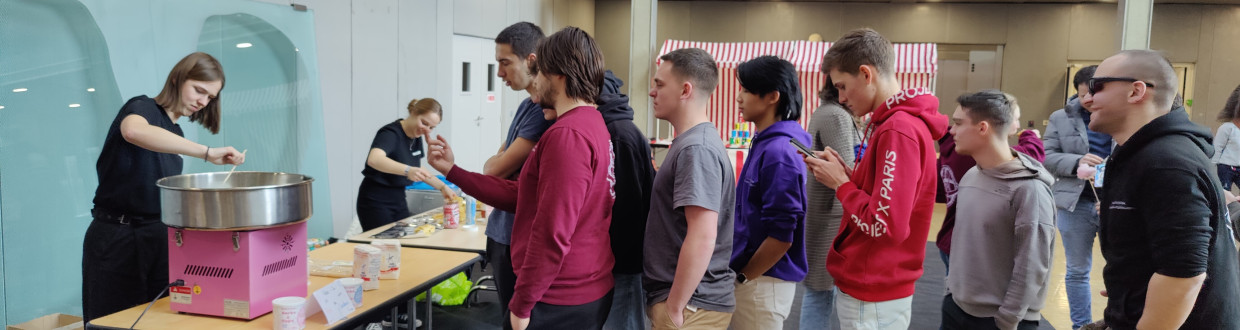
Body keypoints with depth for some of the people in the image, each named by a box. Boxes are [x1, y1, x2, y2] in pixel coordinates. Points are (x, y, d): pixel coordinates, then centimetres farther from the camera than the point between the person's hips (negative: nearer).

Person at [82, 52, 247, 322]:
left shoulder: (175, 133, 14)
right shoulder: (143, 107, -8)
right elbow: (134, 131, -36)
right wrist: (207, 152, -42)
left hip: (160, 238, 7)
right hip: (117, 238, -7)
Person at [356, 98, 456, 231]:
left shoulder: (416, 137, 6)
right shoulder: (391, 133, -18)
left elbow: (418, 171, 19)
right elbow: (374, 159, -39)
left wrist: (443, 187, 7)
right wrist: (407, 170, -52)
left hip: (398, 199, 8)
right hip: (376, 201, -8)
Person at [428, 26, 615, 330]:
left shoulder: (567, 135, -21)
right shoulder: (590, 124, 11)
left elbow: (553, 234, -25)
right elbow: (520, 194, 11)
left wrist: (522, 304, -16)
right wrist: (452, 171, 11)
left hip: (560, 303, -9)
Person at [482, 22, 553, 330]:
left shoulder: (546, 110, -20)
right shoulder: (526, 105, 10)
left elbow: (495, 170, -18)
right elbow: (492, 165, 13)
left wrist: (489, 164, 3)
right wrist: (500, 163, -7)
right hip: (503, 234, 9)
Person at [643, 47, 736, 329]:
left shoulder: (696, 149, -20)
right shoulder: (690, 142, 12)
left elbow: (703, 237, -26)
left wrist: (675, 307, -21)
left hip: (691, 304, -9)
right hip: (696, 299, 9)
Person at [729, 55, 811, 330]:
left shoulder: (779, 153, -20)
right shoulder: (764, 144, 8)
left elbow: (781, 236, -22)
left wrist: (742, 277, -11)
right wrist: (742, 274, 12)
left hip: (764, 282, -8)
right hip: (755, 278, 8)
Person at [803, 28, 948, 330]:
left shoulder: (899, 131, -21)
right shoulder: (893, 123, 10)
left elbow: (887, 225, -25)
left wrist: (840, 183, -14)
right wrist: (845, 174, -1)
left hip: (872, 299, -9)